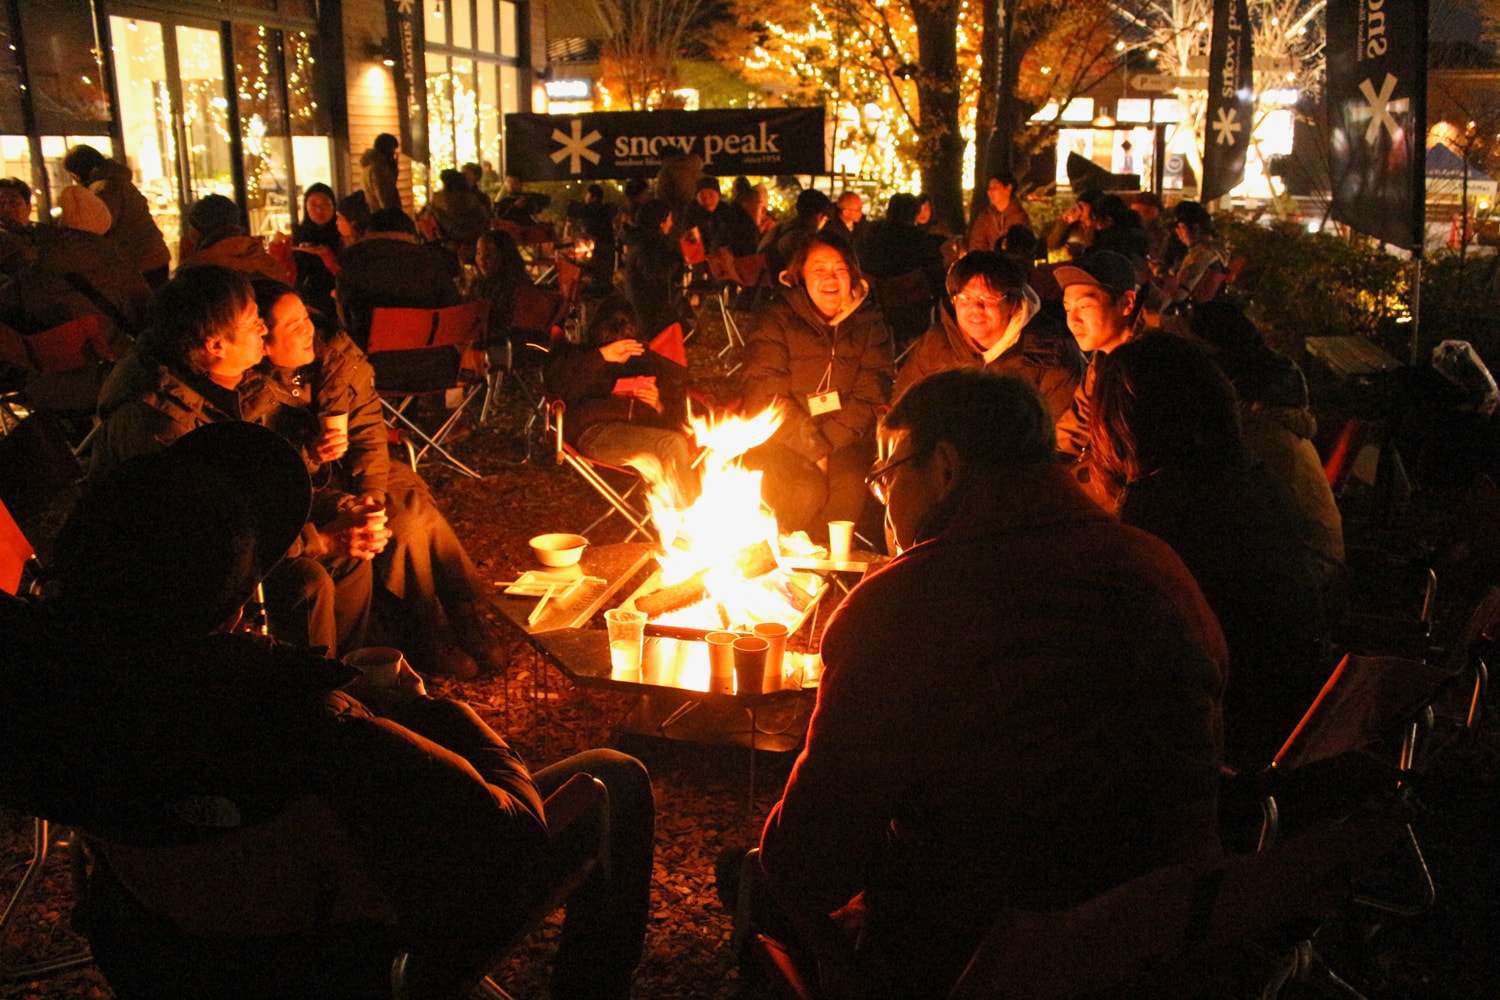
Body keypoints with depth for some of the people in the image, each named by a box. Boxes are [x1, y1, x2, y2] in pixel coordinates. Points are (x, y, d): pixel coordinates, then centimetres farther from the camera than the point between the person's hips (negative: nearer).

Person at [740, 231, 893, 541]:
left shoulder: (870, 323, 9)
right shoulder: (775, 320, 1)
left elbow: (871, 396, 0)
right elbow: (766, 395, -8)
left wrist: (827, 443, -15)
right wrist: (813, 448, -18)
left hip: (845, 441, 2)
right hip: (781, 437, -2)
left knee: (850, 486, -29)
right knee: (806, 490, -29)